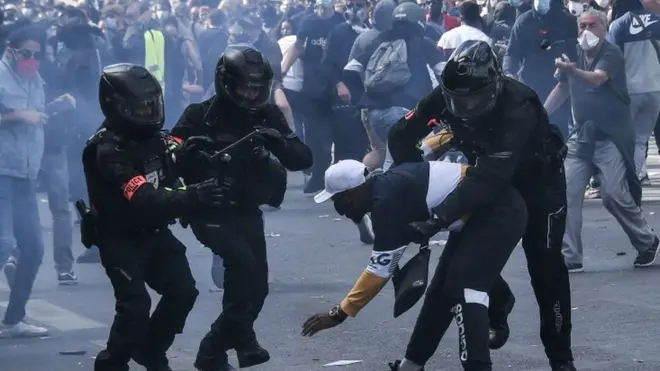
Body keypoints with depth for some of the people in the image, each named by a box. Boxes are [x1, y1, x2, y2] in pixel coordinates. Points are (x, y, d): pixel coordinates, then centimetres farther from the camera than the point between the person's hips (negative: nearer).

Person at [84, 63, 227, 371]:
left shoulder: (153, 136, 1)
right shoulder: (107, 152, -25)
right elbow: (145, 201, -35)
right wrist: (191, 198, -46)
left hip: (154, 233, 7)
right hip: (120, 239, -7)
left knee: (183, 291, -2)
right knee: (135, 305, -17)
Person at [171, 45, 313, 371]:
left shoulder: (268, 115, 0)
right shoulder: (201, 115, -10)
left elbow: (303, 159, -6)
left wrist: (277, 141, -25)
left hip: (247, 210, 6)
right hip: (210, 210, -5)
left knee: (255, 284, 9)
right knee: (244, 264, -26)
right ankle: (242, 339, -11)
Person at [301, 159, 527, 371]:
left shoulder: (388, 200, -22)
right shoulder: (388, 187, 5)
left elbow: (380, 270, -19)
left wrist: (339, 313, -14)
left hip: (500, 213, -10)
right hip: (480, 211, 10)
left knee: (463, 290, -20)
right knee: (441, 290, 15)